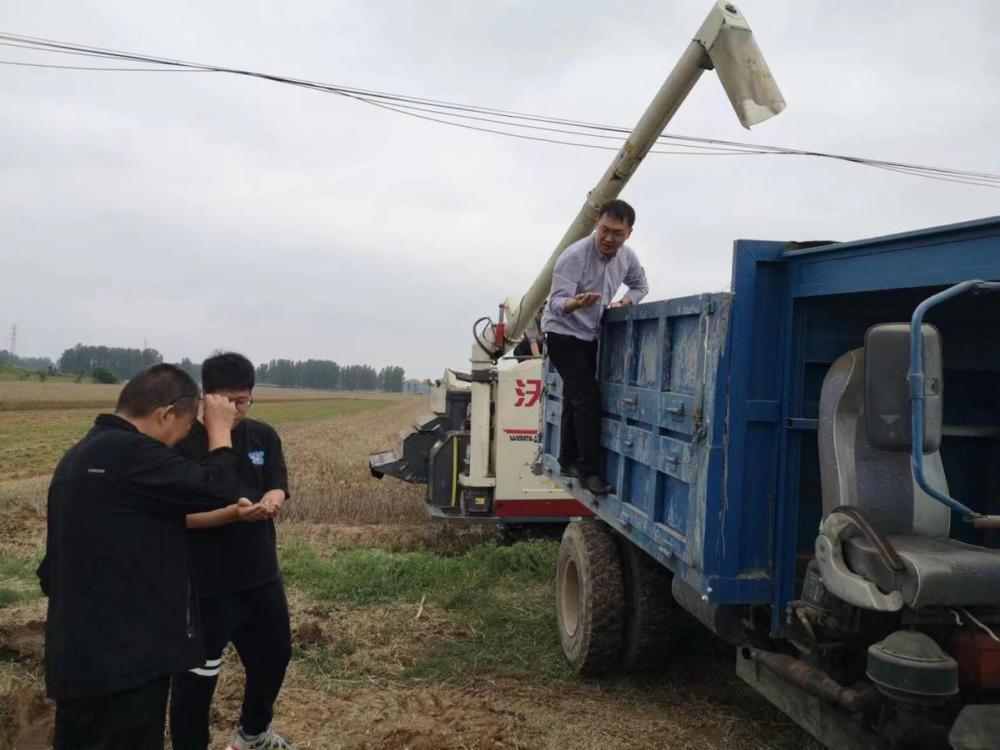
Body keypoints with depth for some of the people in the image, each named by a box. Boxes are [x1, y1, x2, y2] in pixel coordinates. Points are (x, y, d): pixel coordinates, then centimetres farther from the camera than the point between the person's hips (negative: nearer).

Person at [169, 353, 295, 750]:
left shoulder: (264, 436, 2)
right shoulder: (186, 443, -14)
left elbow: (278, 489, -2)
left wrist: (271, 500, -26)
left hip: (261, 574, 6)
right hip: (205, 583, -6)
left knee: (274, 653, 21)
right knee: (197, 672, 2)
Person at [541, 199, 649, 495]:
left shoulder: (627, 257, -4)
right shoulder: (575, 256, -25)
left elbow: (640, 286, 15)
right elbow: (557, 302, -30)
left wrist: (625, 301, -6)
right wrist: (575, 303, -53)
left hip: (589, 335, 7)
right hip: (563, 333, -7)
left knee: (576, 398, 14)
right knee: (587, 398, -15)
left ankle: (569, 461, 25)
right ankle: (589, 470, -11)